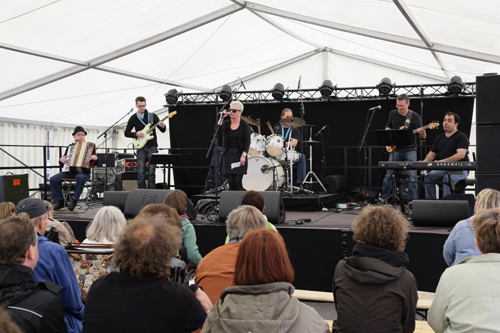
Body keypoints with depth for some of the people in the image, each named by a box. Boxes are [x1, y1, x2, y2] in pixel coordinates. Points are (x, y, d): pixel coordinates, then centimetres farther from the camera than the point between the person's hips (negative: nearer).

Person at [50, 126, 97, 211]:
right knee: (53, 179, -18)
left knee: (80, 177, -40)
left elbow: (95, 162, 6)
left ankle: (74, 200, -24)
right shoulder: (70, 147, 19)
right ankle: (59, 201, -4)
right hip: (69, 171, 4)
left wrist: (95, 158, -17)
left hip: (83, 171, -4)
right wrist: (61, 160, -1)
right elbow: (62, 164, 23)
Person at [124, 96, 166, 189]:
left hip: (152, 147, -1)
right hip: (141, 148, 1)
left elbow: (163, 130, 6)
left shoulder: (152, 116, 5)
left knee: (151, 172, -4)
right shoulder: (133, 118, 8)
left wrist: (162, 126, -18)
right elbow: (126, 133, 10)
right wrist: (136, 134, -8)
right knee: (140, 173, 0)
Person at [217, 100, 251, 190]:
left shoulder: (244, 125, -1)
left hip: (239, 155, -3)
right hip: (228, 155, 3)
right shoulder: (226, 124, 7)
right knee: (230, 181, 2)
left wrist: (244, 155, -13)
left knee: (237, 181, -7)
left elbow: (247, 141, -5)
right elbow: (218, 130, -12)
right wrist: (221, 117, -13)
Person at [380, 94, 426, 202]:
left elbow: (421, 137, -10)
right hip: (395, 150, 3)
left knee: (412, 176, -6)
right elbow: (388, 125, 24)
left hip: (410, 150, -3)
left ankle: (412, 199, 4)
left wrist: (423, 135, -34)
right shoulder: (393, 114, 4)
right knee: (389, 174, 3)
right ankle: (383, 197, 15)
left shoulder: (415, 117, -7)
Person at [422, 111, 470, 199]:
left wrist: (443, 161, -25)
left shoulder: (461, 137, -3)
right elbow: (432, 154, 21)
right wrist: (424, 162, -2)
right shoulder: (439, 138, 20)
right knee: (429, 176, -21)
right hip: (443, 169, 6)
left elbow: (461, 155, -17)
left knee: (447, 178, -35)